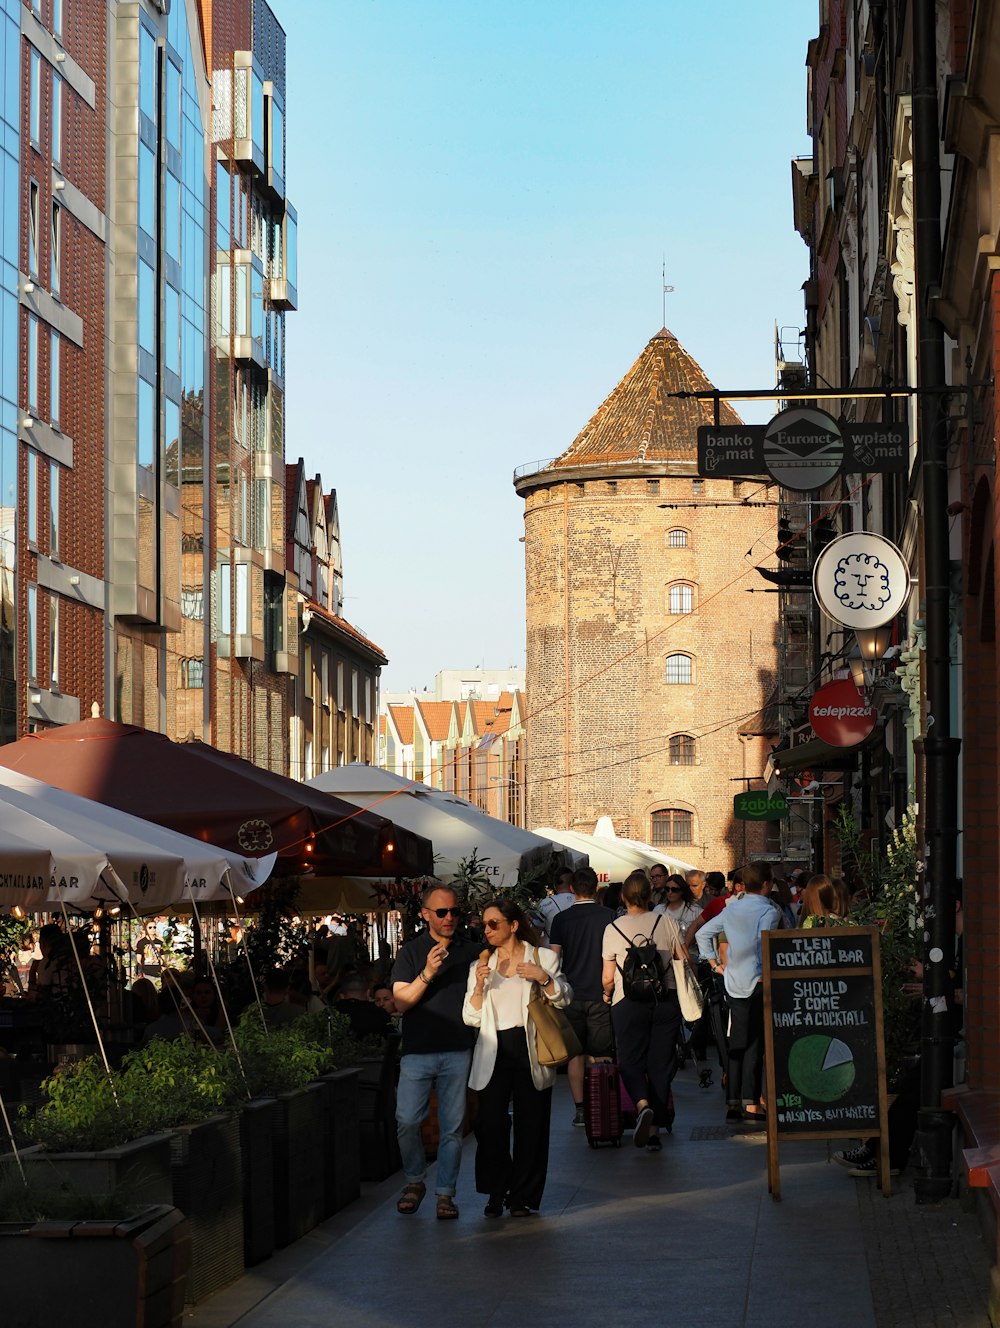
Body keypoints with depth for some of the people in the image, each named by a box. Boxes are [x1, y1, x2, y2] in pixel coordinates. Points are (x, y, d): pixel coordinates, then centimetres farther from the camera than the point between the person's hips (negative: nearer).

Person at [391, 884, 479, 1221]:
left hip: (458, 1051, 1)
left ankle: (445, 1193, 10)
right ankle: (415, 1180, 15)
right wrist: (427, 975, -17)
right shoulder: (411, 952, 5)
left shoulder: (470, 953, 12)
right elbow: (401, 1001, -4)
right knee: (407, 1120, -7)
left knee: (452, 1126, 1)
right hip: (418, 1050, -1)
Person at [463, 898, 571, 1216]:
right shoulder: (481, 965, 13)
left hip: (530, 1050, -2)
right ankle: (496, 1193, 6)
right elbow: (471, 1018, 8)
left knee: (530, 1126, 1)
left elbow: (564, 999, 3)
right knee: (490, 1124, -6)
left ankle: (523, 1196, 10)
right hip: (494, 1051, 2)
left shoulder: (543, 957, 5)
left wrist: (543, 978, -13)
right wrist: (479, 985, -8)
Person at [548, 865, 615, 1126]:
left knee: (575, 1054, 7)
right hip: (600, 996, -1)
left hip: (571, 995, 1)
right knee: (600, 1056, 5)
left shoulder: (562, 919, -2)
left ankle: (580, 1109, 3)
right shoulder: (607, 916, -4)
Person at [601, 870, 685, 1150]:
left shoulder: (613, 929, -3)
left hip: (628, 1003, -1)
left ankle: (642, 1104, -23)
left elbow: (608, 978, -1)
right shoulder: (666, 922, 0)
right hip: (665, 1000, 2)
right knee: (660, 1063, 8)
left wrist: (607, 995, 20)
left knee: (631, 1061, 6)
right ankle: (655, 1130, 7)